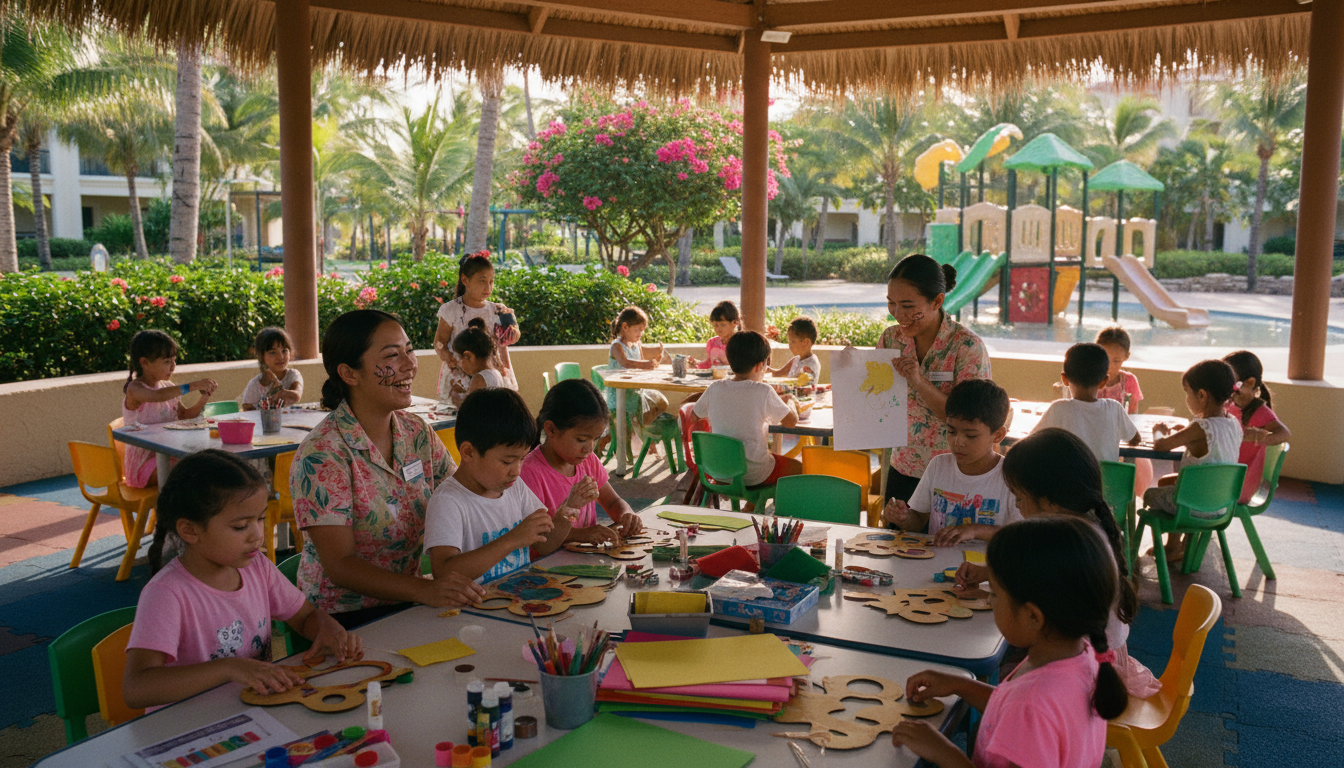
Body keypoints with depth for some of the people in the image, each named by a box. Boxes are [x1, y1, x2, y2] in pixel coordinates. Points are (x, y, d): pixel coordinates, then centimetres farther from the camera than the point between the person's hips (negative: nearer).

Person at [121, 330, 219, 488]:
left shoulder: (168, 387, 10)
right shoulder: (135, 389, -14)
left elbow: (185, 415, 16)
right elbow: (158, 396, -36)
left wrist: (204, 398, -1)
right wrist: (192, 386, -40)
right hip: (144, 462, -8)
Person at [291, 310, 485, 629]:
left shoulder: (417, 432, 4)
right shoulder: (321, 455, -16)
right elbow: (340, 565, -20)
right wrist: (425, 590, -34)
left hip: (405, 603, 7)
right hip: (344, 617, -6)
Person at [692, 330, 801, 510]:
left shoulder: (715, 389, -6)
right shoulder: (763, 391, -18)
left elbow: (695, 415, 9)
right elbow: (791, 421, -8)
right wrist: (789, 402, 14)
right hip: (753, 474, -5)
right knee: (800, 468, 20)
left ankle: (750, 509, 34)